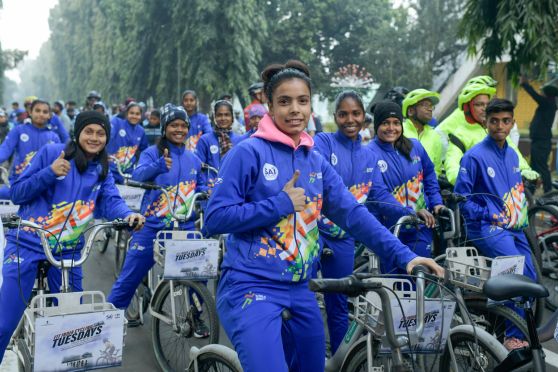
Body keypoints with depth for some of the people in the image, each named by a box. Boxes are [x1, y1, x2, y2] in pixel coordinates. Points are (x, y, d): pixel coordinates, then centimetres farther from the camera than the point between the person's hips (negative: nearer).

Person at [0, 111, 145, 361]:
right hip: (27, 245, -4)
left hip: (66, 251, 4)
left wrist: (128, 215, -29)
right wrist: (49, 173, -19)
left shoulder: (102, 171, 11)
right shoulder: (52, 152, -3)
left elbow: (111, 201, -7)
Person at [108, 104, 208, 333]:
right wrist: (160, 166, -40)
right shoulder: (152, 153, -2)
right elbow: (138, 175, -20)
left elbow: (200, 187, 22)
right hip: (152, 227, -3)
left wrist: (205, 192, -2)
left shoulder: (194, 160, 11)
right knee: (129, 278, 2)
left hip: (184, 228, 3)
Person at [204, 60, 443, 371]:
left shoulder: (316, 162, 9)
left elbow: (354, 214, 4)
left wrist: (403, 255, -5)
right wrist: (280, 203, -15)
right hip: (251, 288, -6)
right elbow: (215, 219, -12)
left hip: (299, 292, 6)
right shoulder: (249, 152, -8)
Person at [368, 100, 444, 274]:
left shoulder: (414, 146, 5)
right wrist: (411, 213, -23)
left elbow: (429, 175, 20)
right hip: (390, 232, -4)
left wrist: (436, 203, 8)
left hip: (421, 229, 4)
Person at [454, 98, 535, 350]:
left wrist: (521, 215, 9)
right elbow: (461, 196, -9)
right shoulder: (475, 156, -10)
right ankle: (513, 336, -9)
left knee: (530, 279, 5)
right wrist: (488, 215, -15)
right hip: (487, 228, -7)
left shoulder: (512, 155, 11)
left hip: (513, 228, 8)